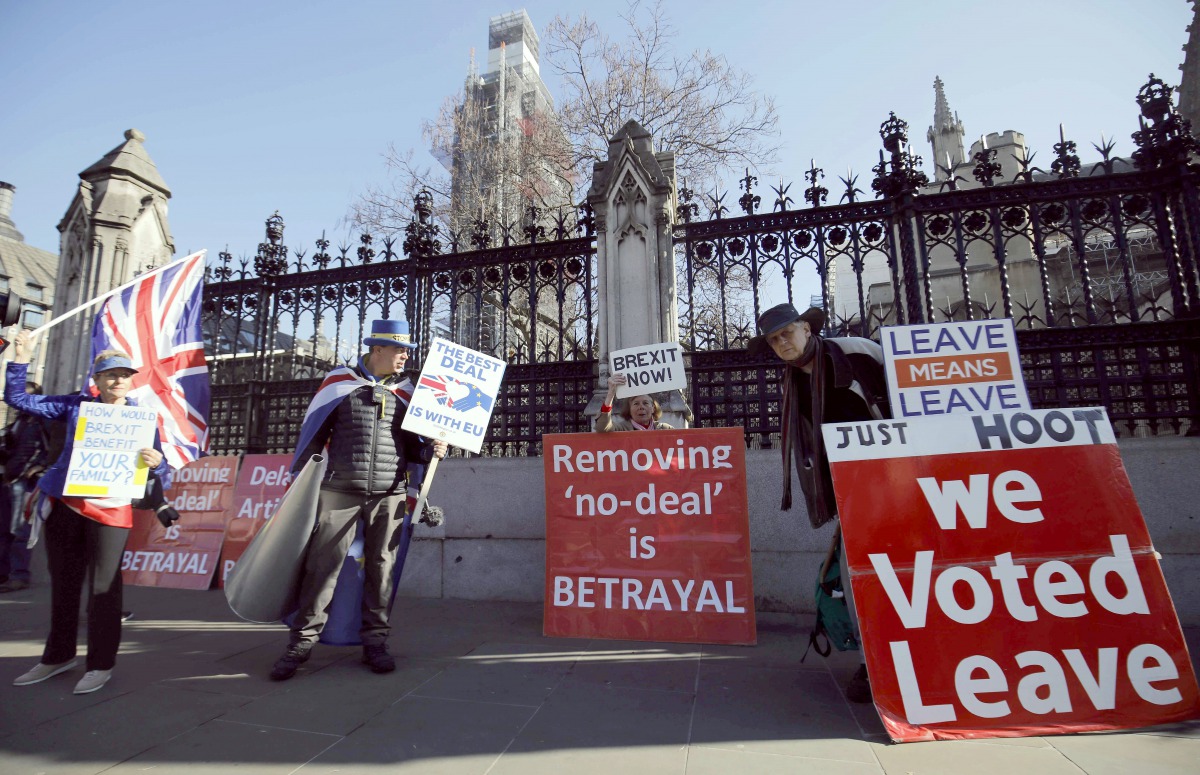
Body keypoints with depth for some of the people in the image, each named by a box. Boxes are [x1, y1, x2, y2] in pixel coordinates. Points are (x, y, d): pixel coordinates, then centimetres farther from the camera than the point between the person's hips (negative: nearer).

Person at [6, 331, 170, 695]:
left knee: (104, 585, -1)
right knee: (63, 583, 15)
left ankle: (101, 665, 12)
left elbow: (162, 474, -3)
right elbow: (17, 399, 12)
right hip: (63, 505, 3)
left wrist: (156, 462, -26)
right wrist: (20, 360, 0)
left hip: (110, 510, -3)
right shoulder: (76, 405, 6)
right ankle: (58, 655, 32)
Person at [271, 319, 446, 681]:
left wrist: (432, 450, -6)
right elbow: (312, 432, 6)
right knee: (322, 565, 1)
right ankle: (302, 642, 14)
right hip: (340, 492, -2)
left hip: (389, 496, 2)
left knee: (381, 568, 7)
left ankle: (375, 641, 19)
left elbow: (412, 446, 16)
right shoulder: (339, 382, 2)